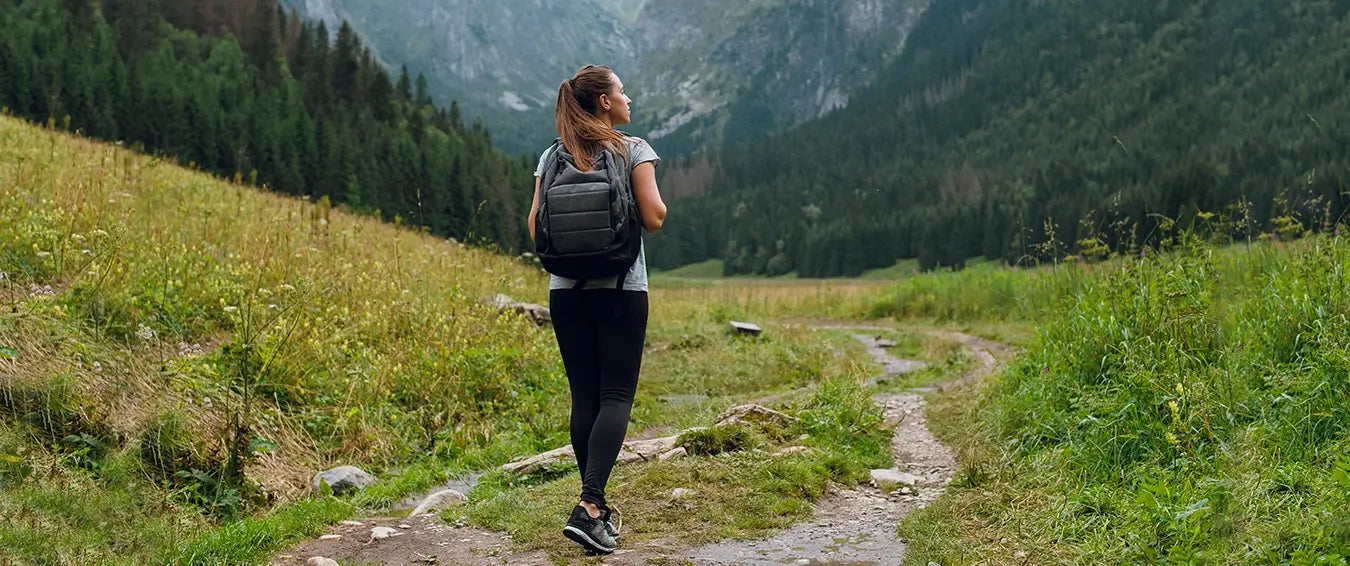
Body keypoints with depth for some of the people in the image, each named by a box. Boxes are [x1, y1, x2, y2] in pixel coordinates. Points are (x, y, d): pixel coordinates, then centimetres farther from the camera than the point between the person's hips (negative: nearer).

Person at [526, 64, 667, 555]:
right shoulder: (634, 150, -4)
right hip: (621, 290, -4)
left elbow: (535, 227, 6)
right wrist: (656, 198, 11)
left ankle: (597, 504, 15)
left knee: (584, 397, 10)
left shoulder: (552, 157, 7)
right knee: (616, 396, -3)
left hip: (566, 290, 4)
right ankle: (589, 506, -17)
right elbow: (654, 218, -10)